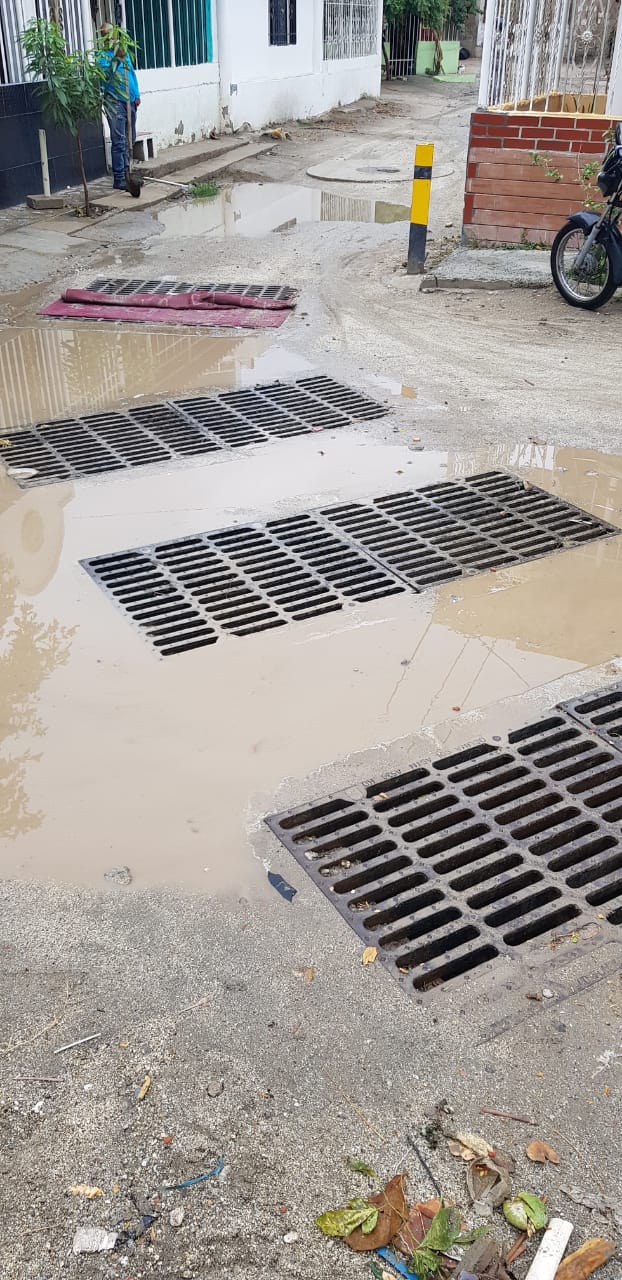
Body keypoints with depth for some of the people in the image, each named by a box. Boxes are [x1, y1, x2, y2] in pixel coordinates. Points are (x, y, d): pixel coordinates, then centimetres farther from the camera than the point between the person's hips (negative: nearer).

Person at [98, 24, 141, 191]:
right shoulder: (102, 55, -3)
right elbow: (104, 75, -20)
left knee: (130, 140, 12)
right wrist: (114, 58, -26)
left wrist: (137, 95, 13)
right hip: (115, 102, -7)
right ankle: (119, 179, -8)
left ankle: (126, 173, 23)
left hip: (130, 101, 7)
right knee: (119, 142, -10)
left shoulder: (124, 52, 15)